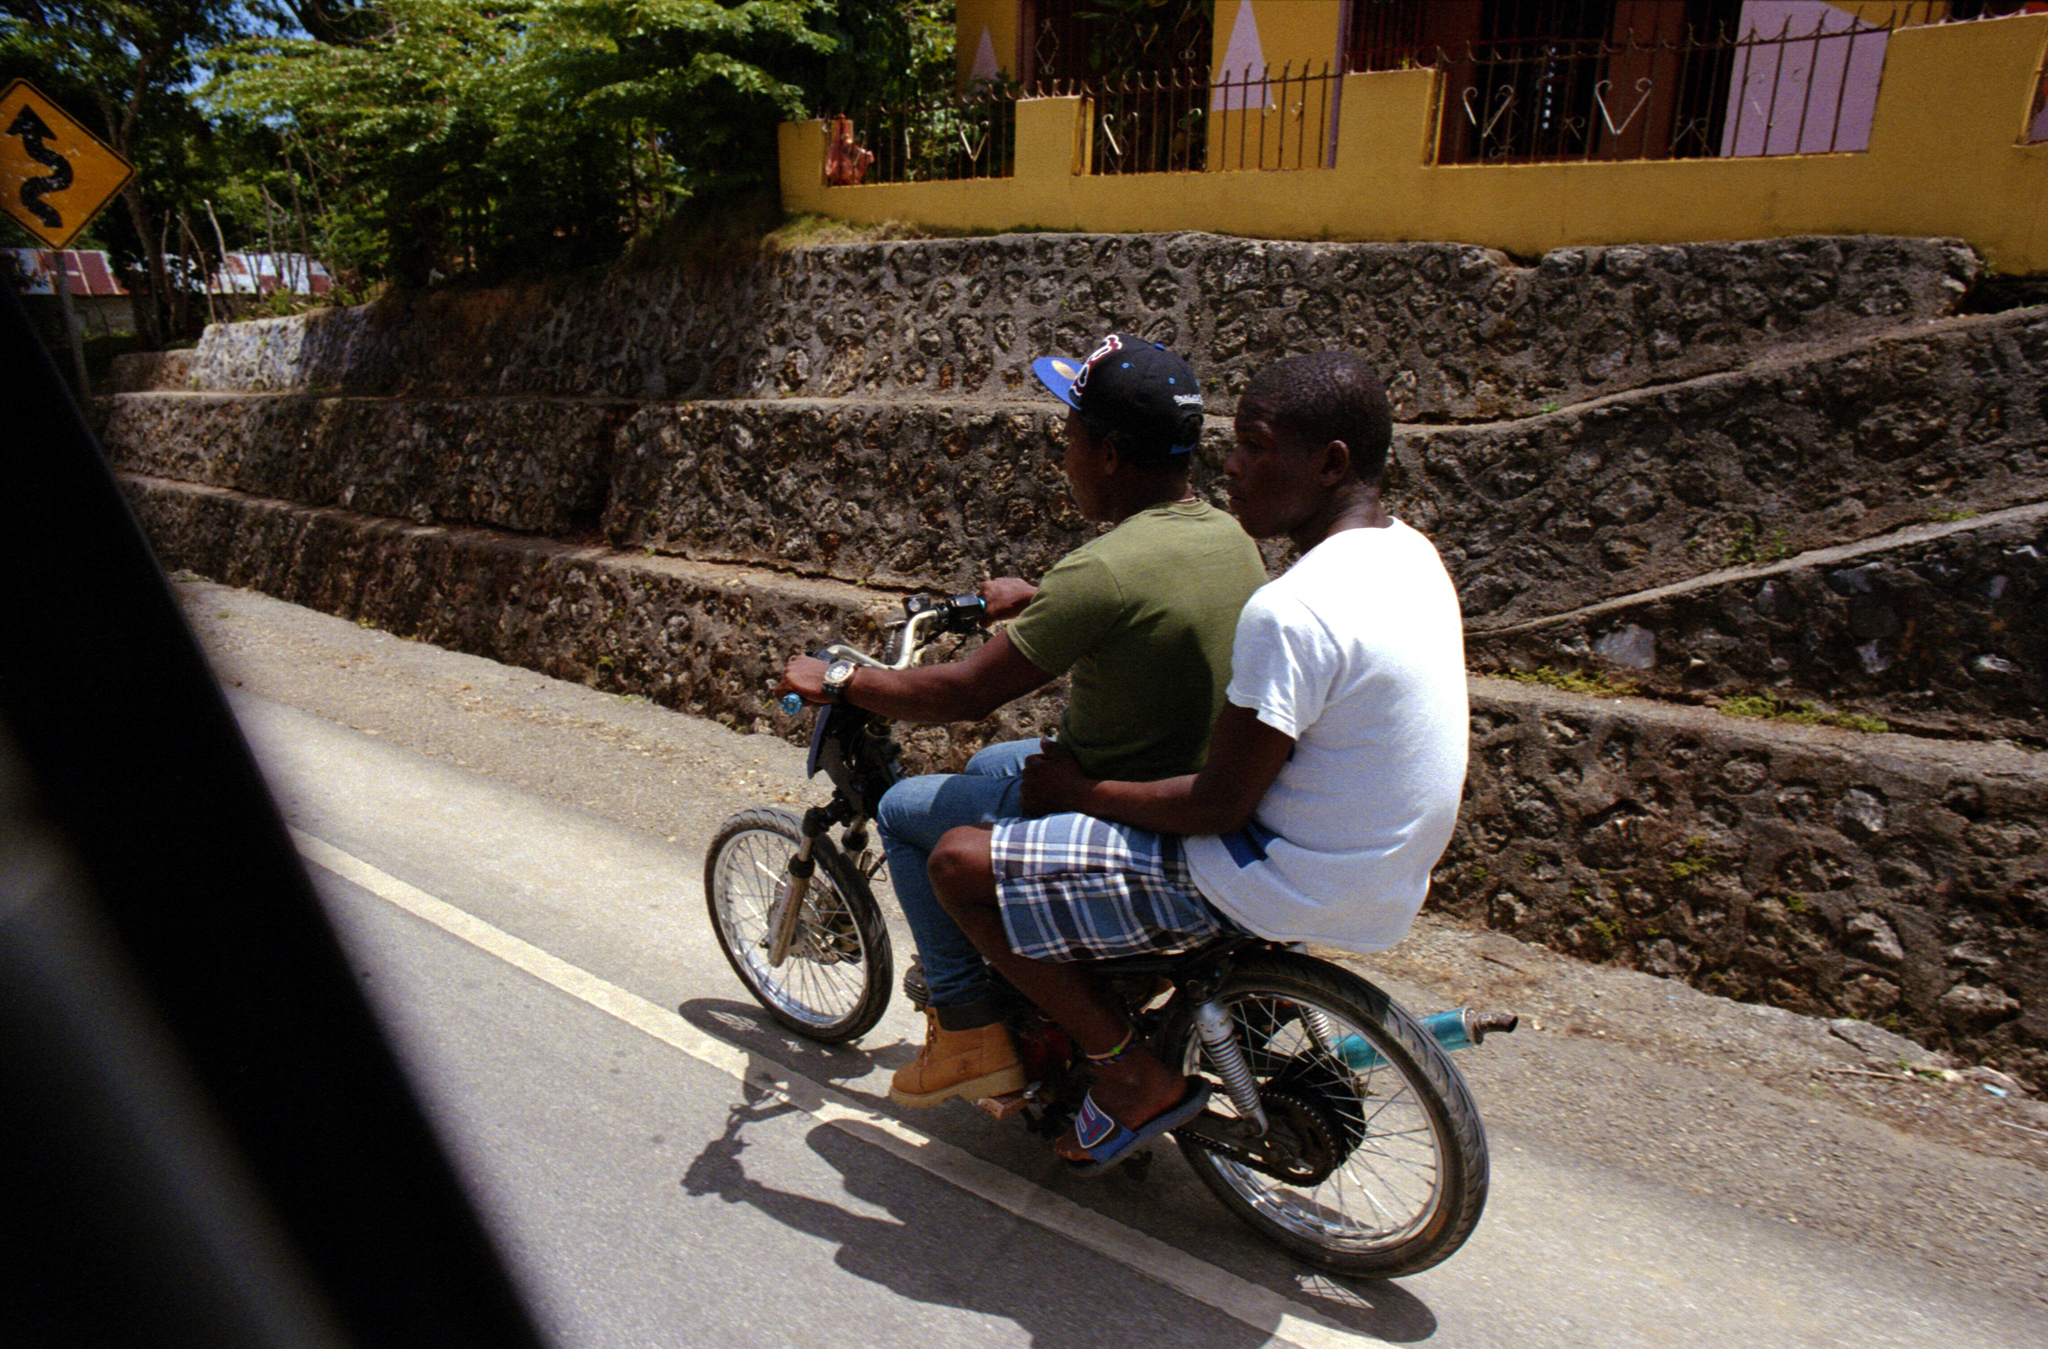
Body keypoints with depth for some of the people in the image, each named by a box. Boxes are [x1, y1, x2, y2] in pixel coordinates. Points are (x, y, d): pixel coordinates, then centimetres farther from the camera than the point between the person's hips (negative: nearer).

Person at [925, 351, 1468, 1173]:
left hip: (1279, 887, -10)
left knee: (962, 864, -8)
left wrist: (1080, 789, -8)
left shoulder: (1293, 611, -27)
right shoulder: (1408, 554, 4)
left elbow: (1219, 806, -24)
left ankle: (1137, 1075, 5)